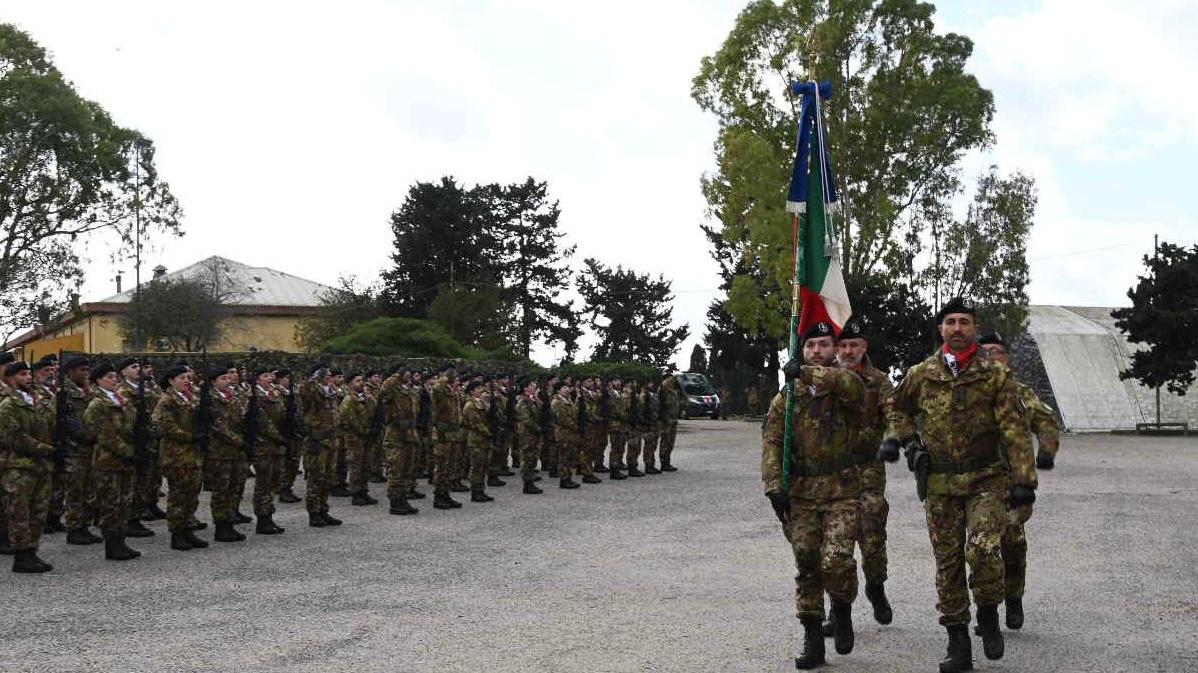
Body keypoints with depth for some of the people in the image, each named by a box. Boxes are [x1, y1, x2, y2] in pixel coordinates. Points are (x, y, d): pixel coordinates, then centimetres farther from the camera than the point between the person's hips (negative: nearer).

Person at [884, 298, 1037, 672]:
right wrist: (903, 438, 8)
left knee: (983, 550, -23)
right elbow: (898, 406, 25)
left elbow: (1015, 430, -6)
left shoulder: (995, 375, -3)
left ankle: (988, 614, 5)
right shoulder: (921, 375, 4)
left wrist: (1024, 480, -11)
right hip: (940, 485, 3)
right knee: (947, 562, 6)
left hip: (987, 480, -3)